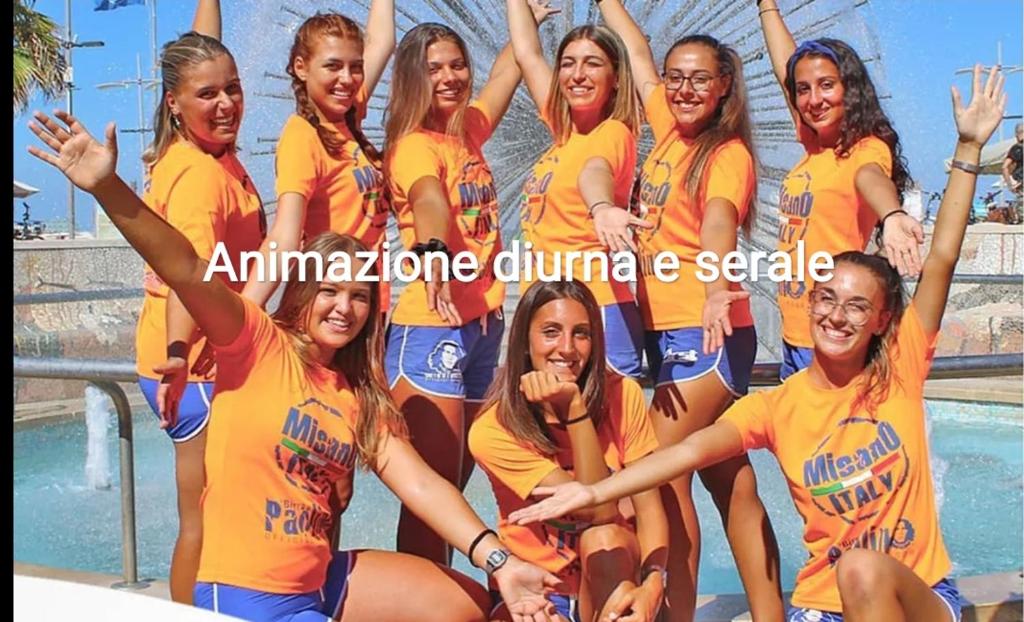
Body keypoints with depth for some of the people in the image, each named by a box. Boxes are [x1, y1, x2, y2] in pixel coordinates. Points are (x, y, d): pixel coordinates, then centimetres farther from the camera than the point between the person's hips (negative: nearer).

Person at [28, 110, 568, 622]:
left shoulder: (364, 398, 8)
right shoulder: (259, 344, -8)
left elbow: (421, 483, -1)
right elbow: (185, 268, -23)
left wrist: (498, 562, -12)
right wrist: (106, 185, -37)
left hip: (322, 579, 7)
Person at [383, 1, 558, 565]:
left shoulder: (468, 131, 12)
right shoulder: (415, 144, -9)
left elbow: (506, 71, 30)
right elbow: (428, 200, -32)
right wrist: (432, 253, -50)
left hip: (483, 325, 8)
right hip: (431, 330, -8)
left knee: (458, 478, 14)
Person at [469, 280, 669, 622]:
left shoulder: (622, 395, -8)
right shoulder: (493, 430, -18)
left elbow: (649, 506, -11)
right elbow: (598, 510, -22)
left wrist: (652, 584, -28)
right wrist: (573, 409, -30)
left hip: (617, 571, 2)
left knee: (602, 537, -31)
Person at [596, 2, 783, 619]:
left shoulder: (728, 153, -9)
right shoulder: (669, 130, 10)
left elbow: (719, 221, -29)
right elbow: (638, 50, 22)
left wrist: (716, 289, -46)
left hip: (709, 330, -8)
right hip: (664, 330, 8)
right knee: (731, 482, 10)